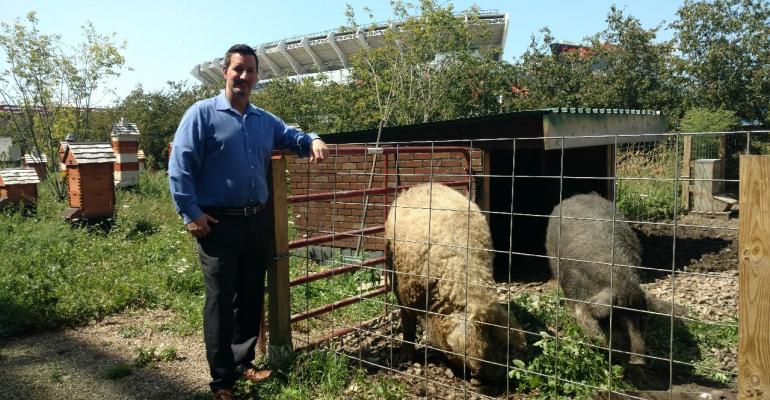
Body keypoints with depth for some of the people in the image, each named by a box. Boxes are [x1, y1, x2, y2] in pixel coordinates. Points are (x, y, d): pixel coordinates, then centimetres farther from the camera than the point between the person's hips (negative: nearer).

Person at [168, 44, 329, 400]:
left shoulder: (265, 121, 14)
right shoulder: (202, 114, -5)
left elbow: (291, 136, 24)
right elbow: (179, 166, -9)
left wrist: (313, 141, -1)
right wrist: (190, 212, -15)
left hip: (257, 222, 6)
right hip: (219, 224, -6)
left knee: (251, 297, 14)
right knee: (221, 301, 1)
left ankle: (242, 362, 31)